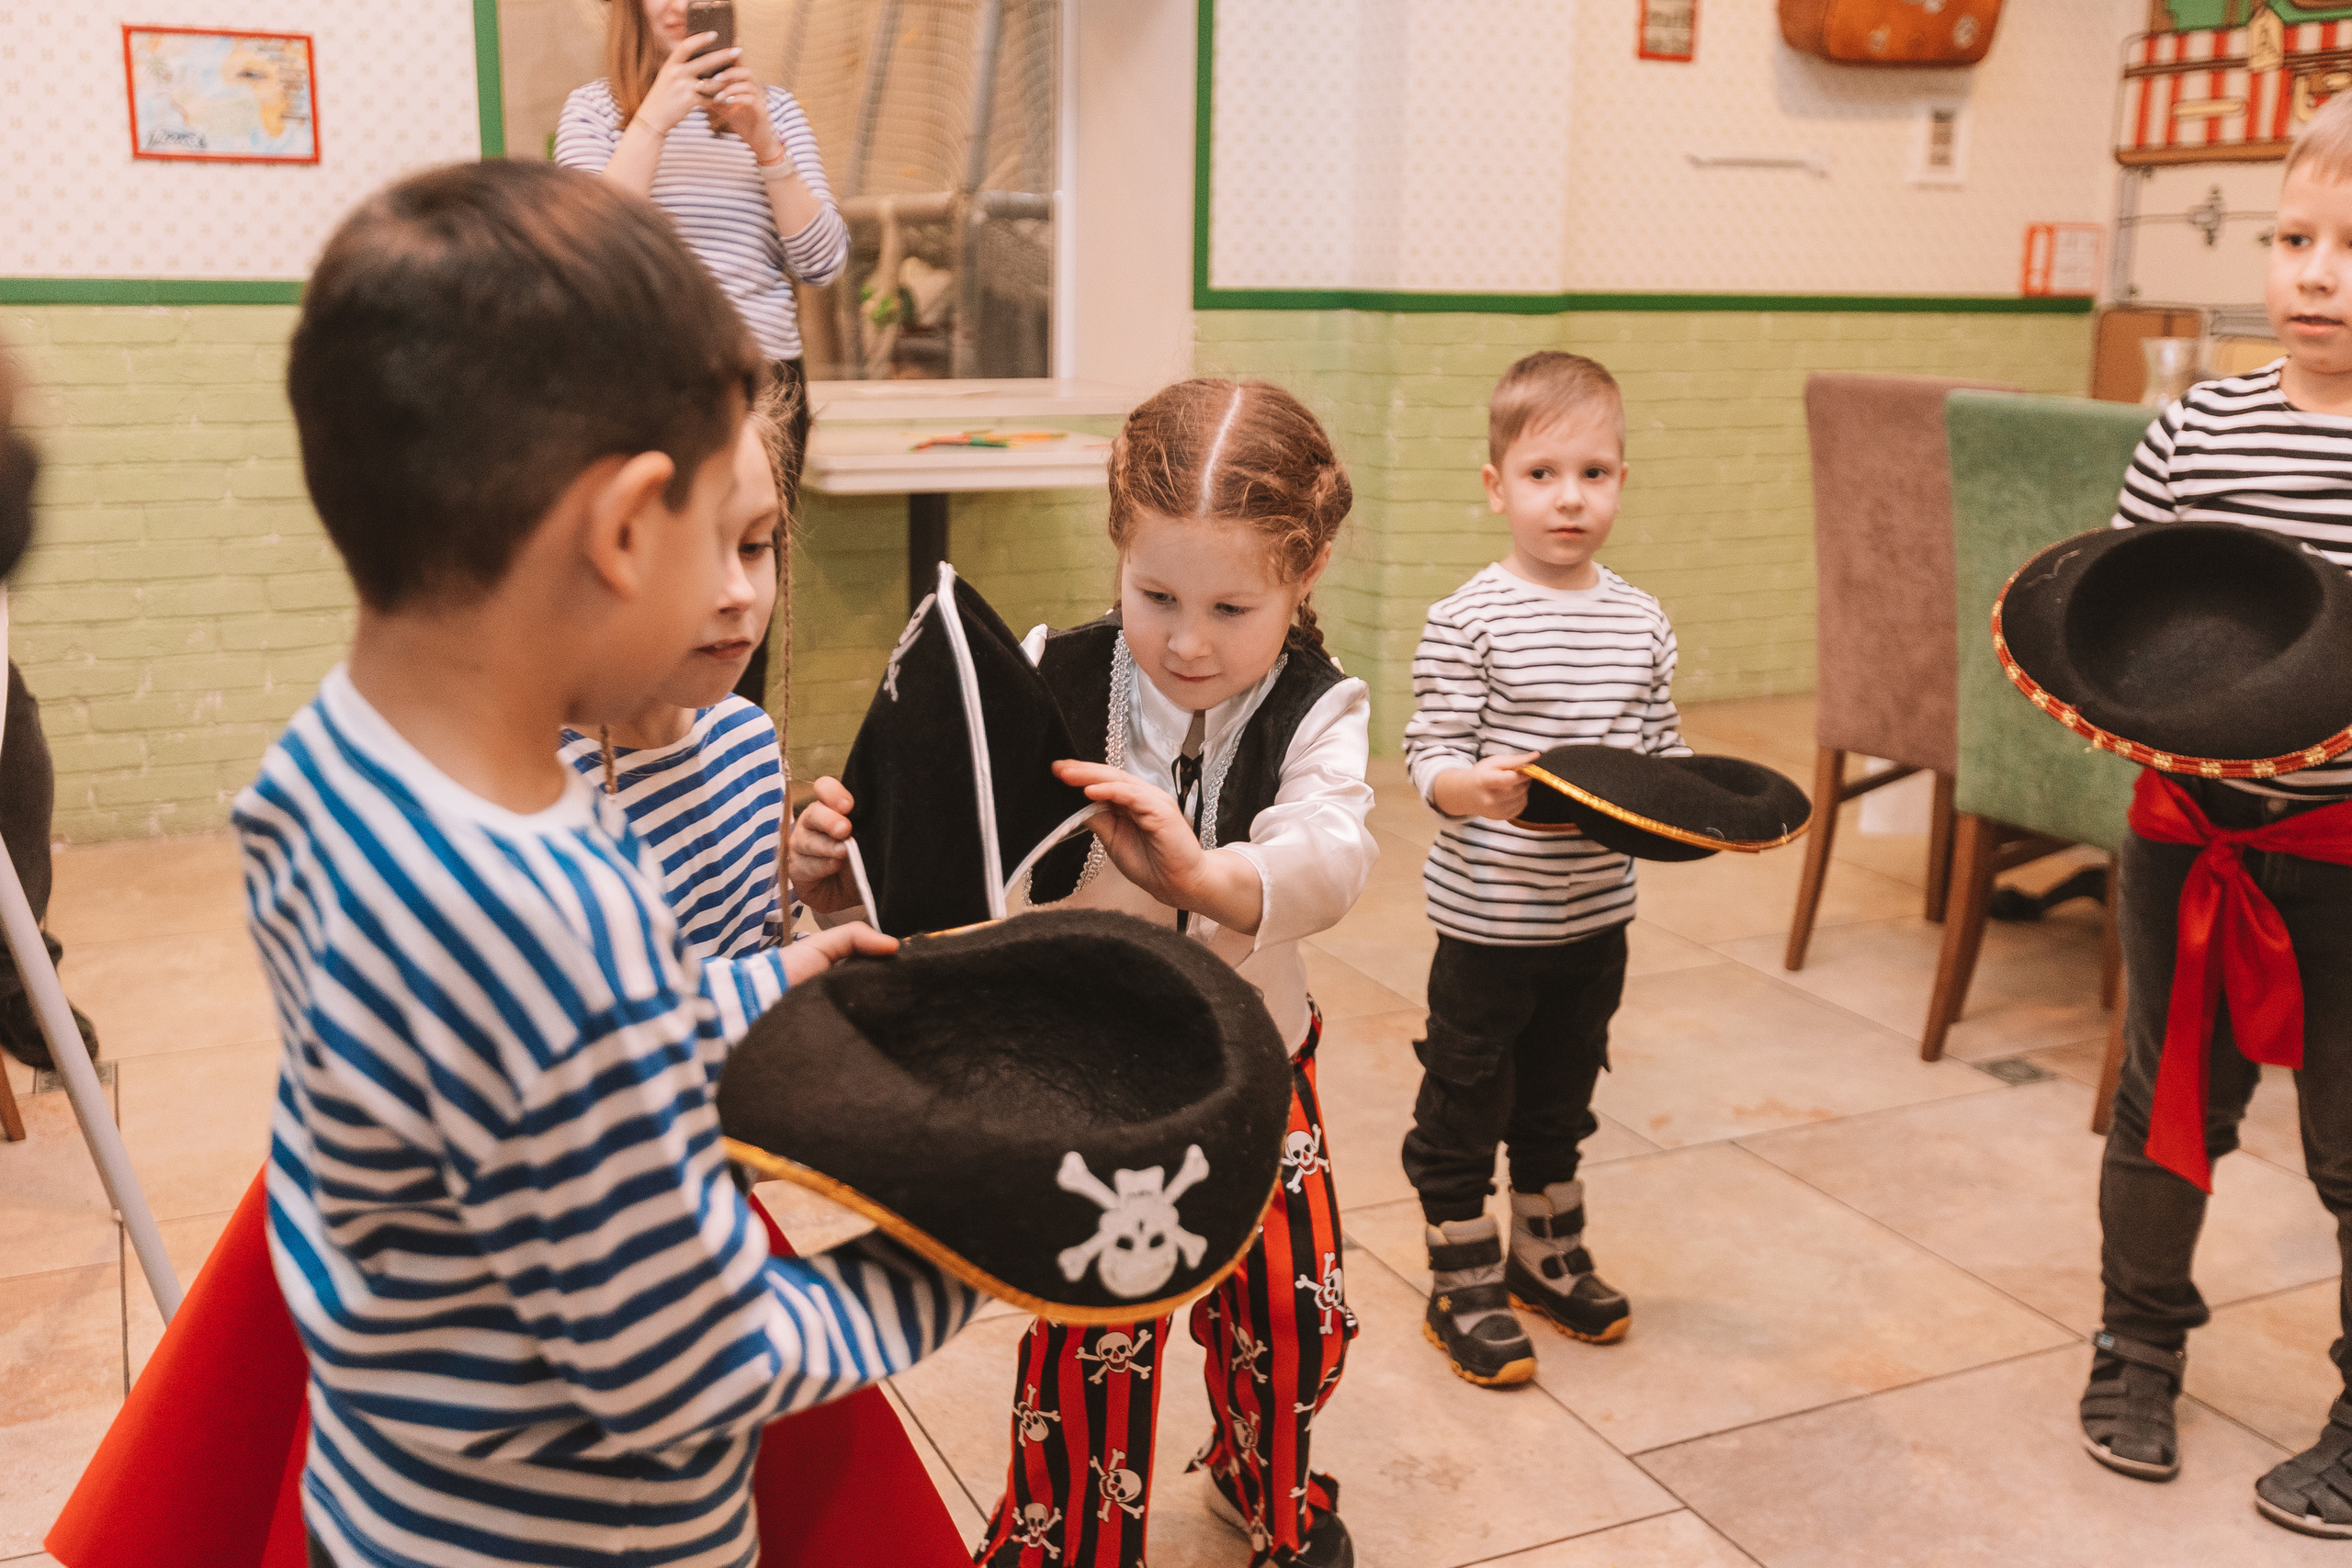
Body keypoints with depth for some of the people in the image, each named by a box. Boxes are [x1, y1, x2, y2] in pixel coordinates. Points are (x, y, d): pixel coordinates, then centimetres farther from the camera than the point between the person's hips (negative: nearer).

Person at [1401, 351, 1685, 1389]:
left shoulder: (1640, 621, 3)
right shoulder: (1469, 621, -14)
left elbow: (1659, 749, 10)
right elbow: (1429, 756, -15)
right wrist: (1469, 786, -36)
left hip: (1596, 916, 5)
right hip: (1488, 919, -5)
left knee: (1561, 1097, 22)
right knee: (1465, 1107, 8)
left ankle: (1547, 1256, 40)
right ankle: (1464, 1286, 24)